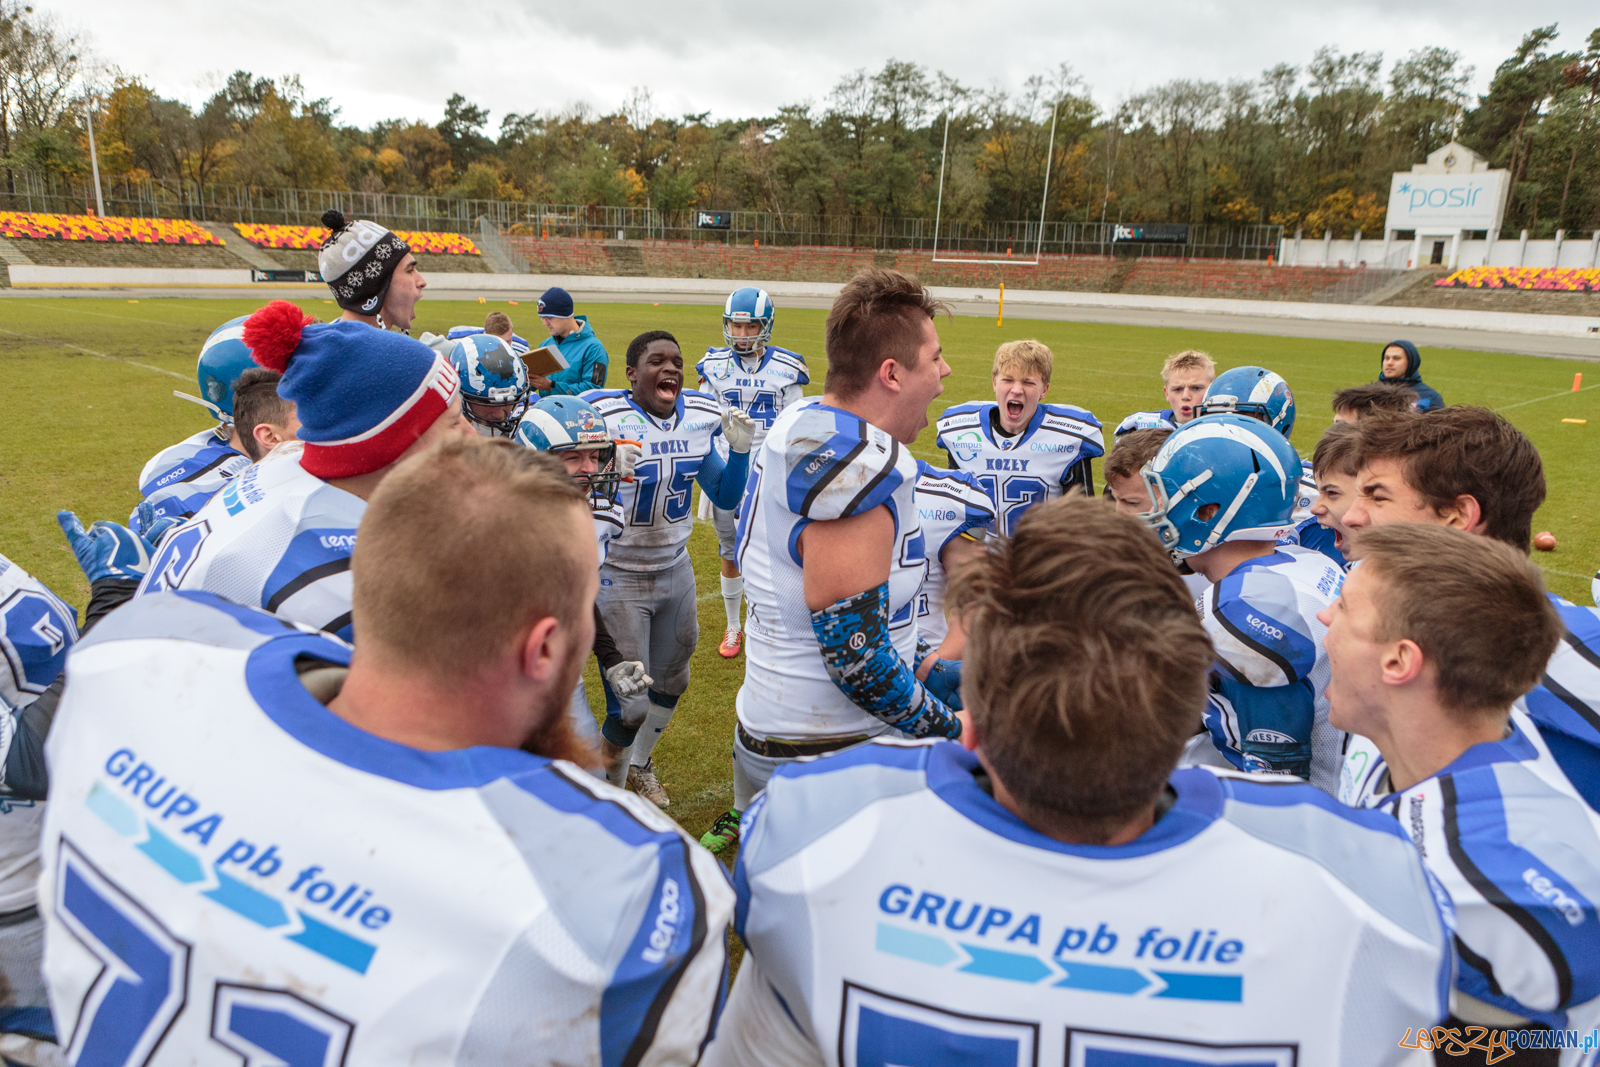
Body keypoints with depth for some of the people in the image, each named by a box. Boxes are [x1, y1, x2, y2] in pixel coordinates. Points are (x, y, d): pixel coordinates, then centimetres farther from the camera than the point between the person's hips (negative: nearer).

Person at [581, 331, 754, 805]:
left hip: (676, 570, 6)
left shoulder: (700, 418, -2)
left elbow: (725, 498, 7)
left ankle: (640, 763, 50)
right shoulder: (604, 418, -19)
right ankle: (611, 789, 28)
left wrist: (740, 450, -9)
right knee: (630, 704, -2)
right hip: (619, 577, -6)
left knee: (671, 683, 22)